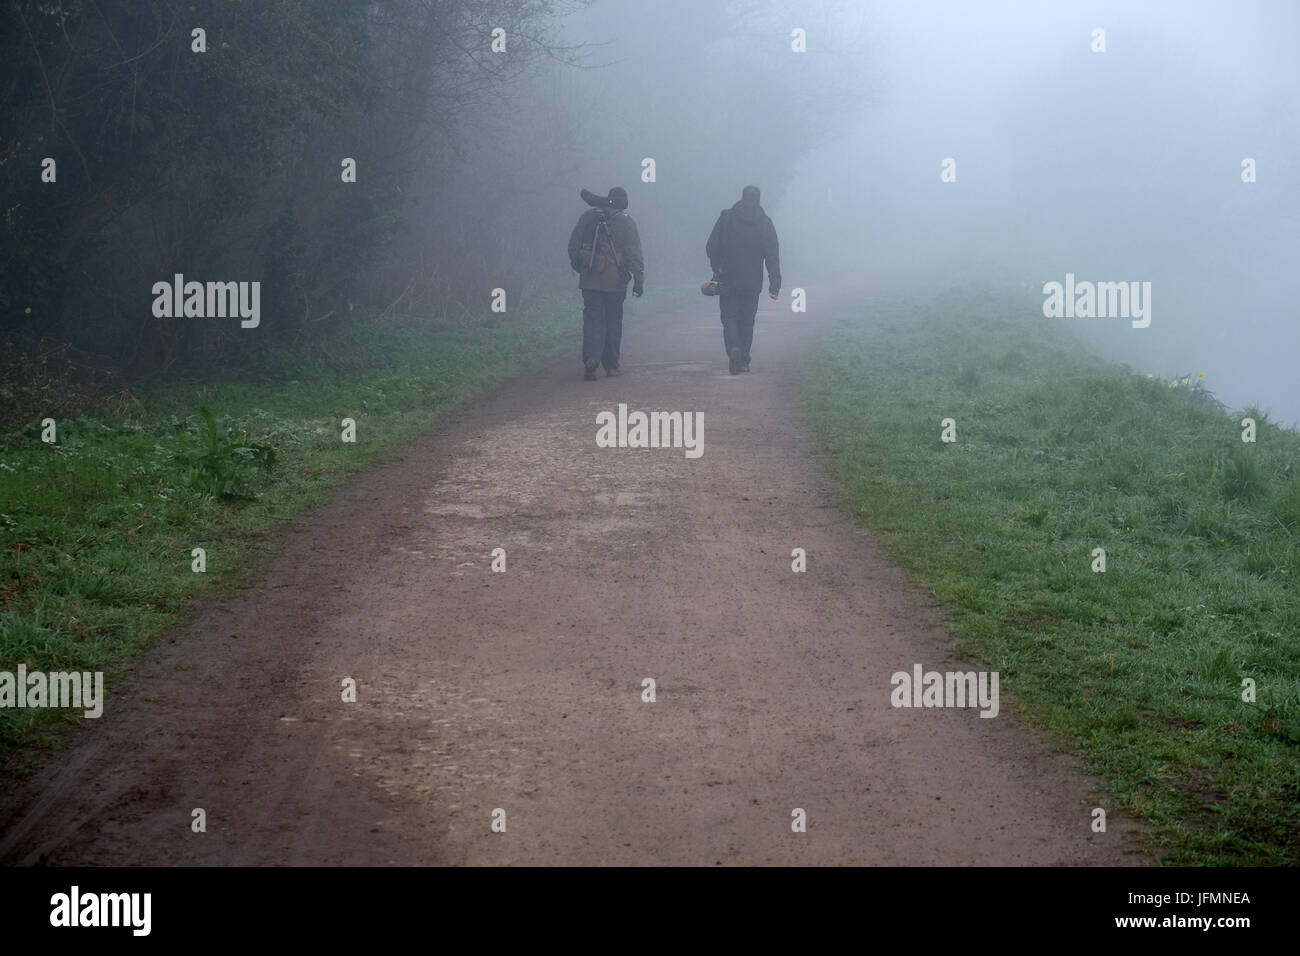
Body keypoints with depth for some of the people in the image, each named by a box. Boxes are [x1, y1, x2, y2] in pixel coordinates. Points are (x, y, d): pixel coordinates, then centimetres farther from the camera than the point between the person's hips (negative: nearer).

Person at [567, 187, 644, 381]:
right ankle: (611, 365, 14)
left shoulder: (588, 217, 4)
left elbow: (573, 246, 8)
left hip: (590, 280, 1)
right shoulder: (626, 222, -3)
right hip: (615, 282, -1)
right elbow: (634, 255, -5)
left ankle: (591, 358, -18)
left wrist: (578, 267, 21)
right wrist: (639, 281, -3)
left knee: (592, 320, 2)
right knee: (613, 321, 9)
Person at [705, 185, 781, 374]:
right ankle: (744, 361, 10)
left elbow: (711, 246, -3)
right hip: (752, 283, 1)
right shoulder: (765, 224, 1)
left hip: (728, 280, -1)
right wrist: (774, 284, -1)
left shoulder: (726, 218, -2)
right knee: (747, 320, 11)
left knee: (729, 317, 5)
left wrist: (717, 269, 10)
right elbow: (773, 256, -2)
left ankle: (733, 349, -21)